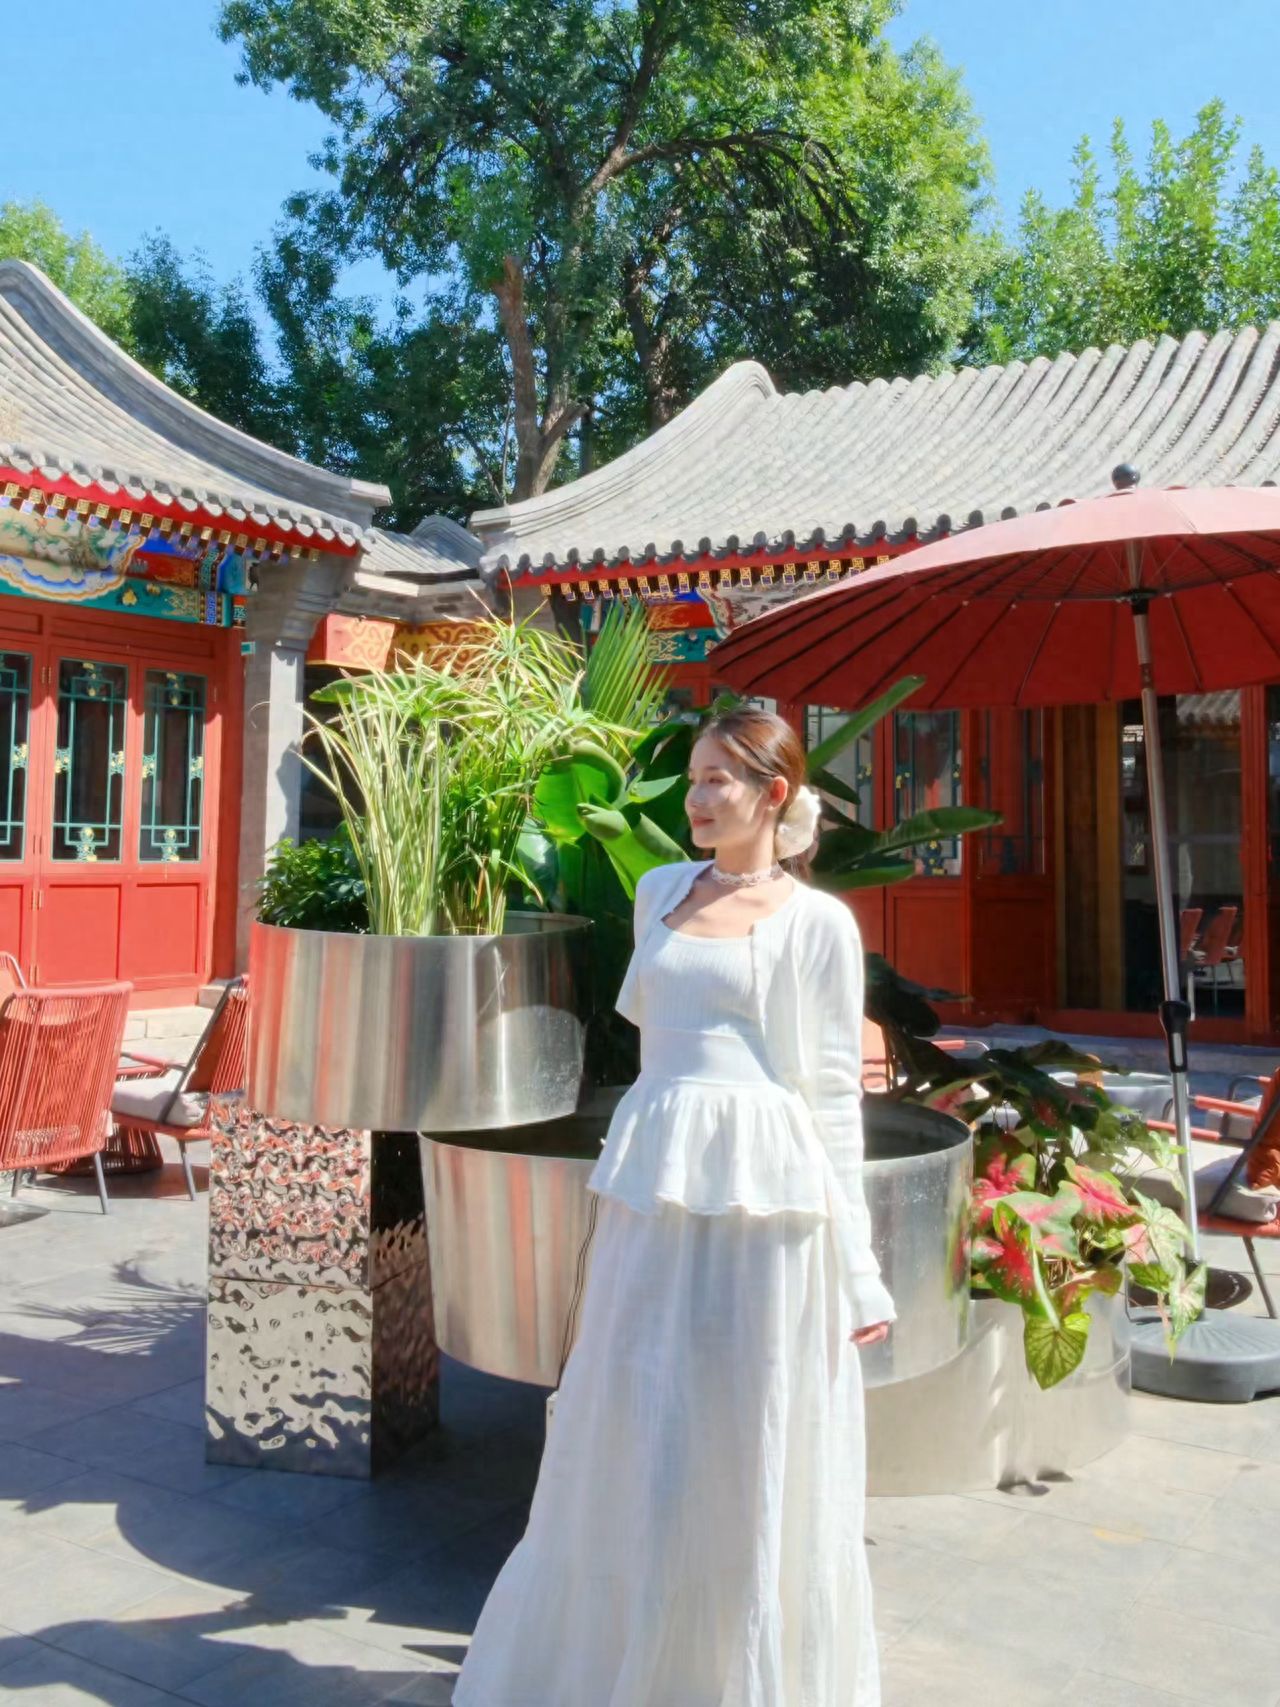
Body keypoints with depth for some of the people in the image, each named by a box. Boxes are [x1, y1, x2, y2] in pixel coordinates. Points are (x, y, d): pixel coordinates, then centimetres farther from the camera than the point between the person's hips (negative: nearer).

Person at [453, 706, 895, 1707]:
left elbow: (835, 1095, -2)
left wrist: (858, 1269, -4)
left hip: (767, 1194, -4)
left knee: (752, 1452, 6)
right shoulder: (660, 892, 10)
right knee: (632, 1440, 13)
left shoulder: (817, 922, -2)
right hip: (653, 1180, 4)